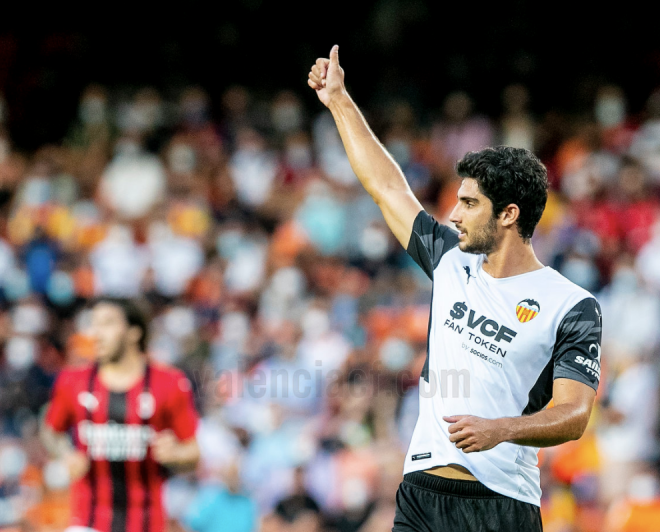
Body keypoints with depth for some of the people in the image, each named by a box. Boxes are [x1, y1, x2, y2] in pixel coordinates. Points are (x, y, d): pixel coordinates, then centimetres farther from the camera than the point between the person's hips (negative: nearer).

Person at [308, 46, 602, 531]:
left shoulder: (573, 307, -4)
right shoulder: (452, 263, 13)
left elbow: (574, 415, -11)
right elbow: (387, 186, 24)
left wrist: (499, 429, -29)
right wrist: (339, 100, 29)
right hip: (420, 491, 5)